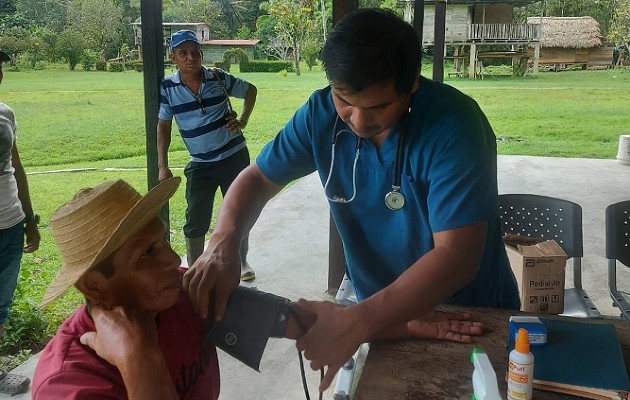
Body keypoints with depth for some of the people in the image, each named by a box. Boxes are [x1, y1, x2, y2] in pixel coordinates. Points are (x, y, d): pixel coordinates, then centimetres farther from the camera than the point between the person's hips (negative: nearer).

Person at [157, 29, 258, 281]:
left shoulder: (219, 78, -8)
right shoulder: (167, 88, -8)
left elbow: (251, 90, 10)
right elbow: (163, 126, 0)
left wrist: (243, 121, -2)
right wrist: (163, 166, -5)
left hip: (235, 156, 0)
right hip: (200, 164, 0)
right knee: (196, 221, 1)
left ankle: (242, 262, 32)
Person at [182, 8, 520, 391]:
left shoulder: (453, 126, -28)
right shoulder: (322, 114, -14)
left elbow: (456, 258, -32)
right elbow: (258, 179, -4)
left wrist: (356, 323, -40)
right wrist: (223, 244, -24)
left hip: (473, 321, -3)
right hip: (383, 315, 4)